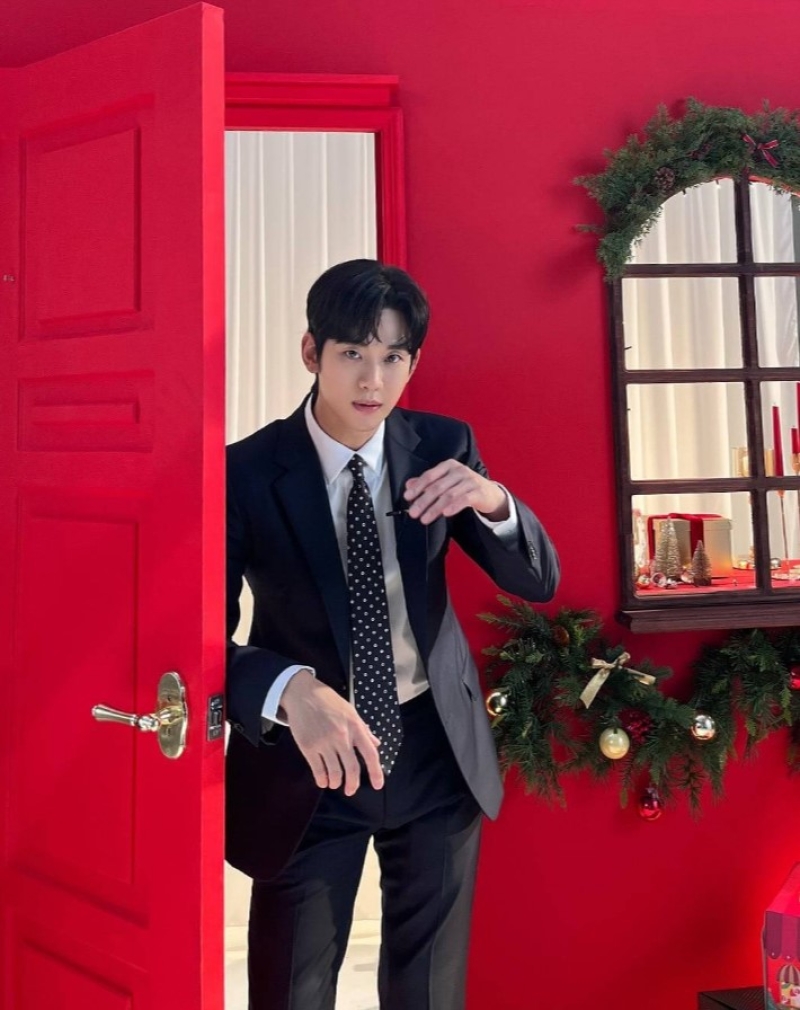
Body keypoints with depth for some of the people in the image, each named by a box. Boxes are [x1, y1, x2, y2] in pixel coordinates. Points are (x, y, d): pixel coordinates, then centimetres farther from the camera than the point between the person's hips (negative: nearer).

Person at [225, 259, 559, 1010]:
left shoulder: (443, 446, -6)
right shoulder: (246, 470, -16)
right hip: (306, 756, -2)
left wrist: (493, 502, -26)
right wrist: (292, 690, -39)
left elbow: (538, 582, -6)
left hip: (437, 747, 3)